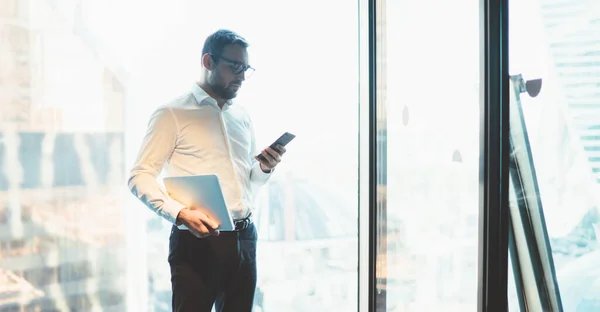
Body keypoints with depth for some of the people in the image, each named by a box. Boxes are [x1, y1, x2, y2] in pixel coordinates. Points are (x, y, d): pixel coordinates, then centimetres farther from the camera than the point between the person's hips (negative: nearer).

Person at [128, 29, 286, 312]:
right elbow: (140, 177, -9)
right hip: (196, 242, -6)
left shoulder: (243, 117, 16)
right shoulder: (172, 114, -3)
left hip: (243, 239, 6)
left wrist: (264, 169, 1)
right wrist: (179, 214, -23)